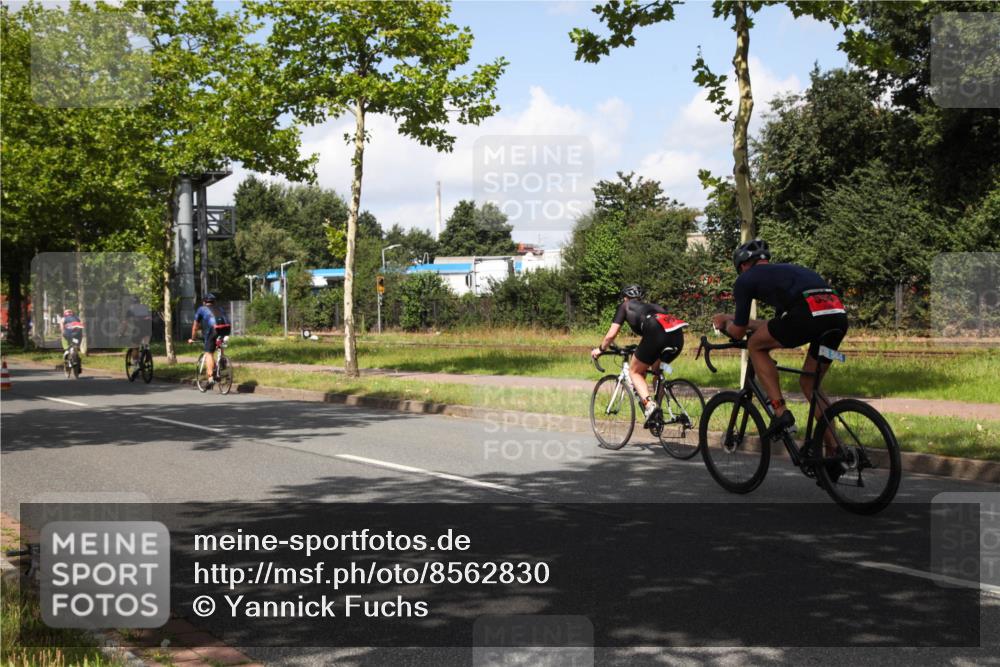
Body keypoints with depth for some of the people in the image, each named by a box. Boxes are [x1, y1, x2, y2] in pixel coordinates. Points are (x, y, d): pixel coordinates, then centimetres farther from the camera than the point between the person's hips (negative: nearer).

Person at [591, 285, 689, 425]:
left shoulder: (625, 306, 25)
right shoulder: (653, 306, 39)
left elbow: (611, 335, 20)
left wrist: (600, 349, 39)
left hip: (656, 333, -6)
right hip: (678, 335, 6)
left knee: (634, 371, 14)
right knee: (657, 370, 31)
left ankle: (649, 405, -10)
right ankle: (658, 411, 24)